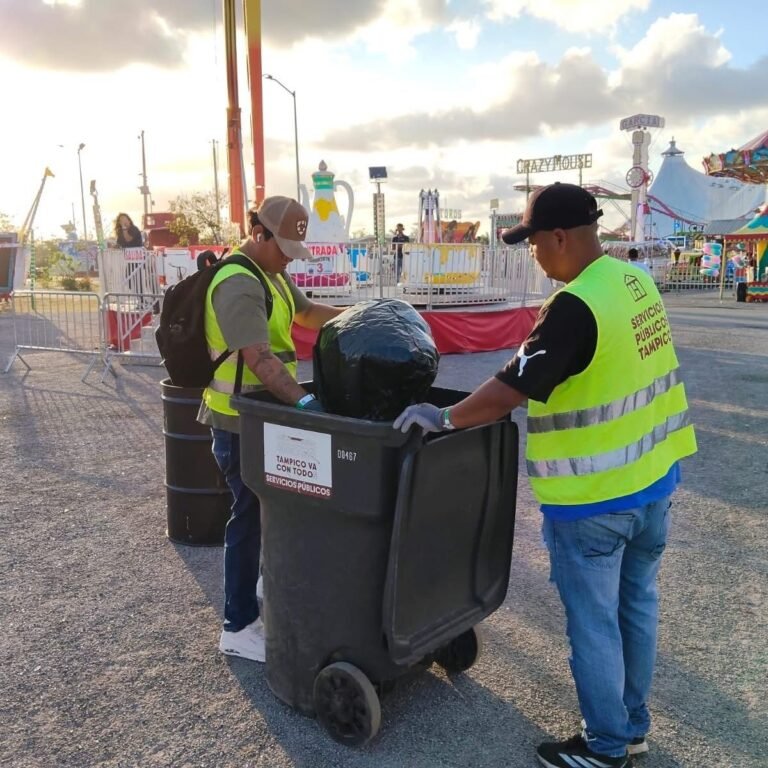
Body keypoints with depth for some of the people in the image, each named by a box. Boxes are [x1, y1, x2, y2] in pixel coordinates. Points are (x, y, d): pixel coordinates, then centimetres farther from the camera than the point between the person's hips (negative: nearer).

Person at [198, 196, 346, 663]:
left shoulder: (272, 272, 10)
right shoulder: (238, 284, -23)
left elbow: (306, 312, 22)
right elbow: (259, 358, -34)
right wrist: (304, 401, -43)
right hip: (240, 421, -10)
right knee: (251, 516, -1)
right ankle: (239, 628, 12)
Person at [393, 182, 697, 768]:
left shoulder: (575, 306, -25)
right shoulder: (637, 282, 3)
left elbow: (513, 387, -26)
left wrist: (445, 417, -14)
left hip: (594, 497, -9)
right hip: (654, 479, 9)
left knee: (593, 622, 9)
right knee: (637, 605, 21)